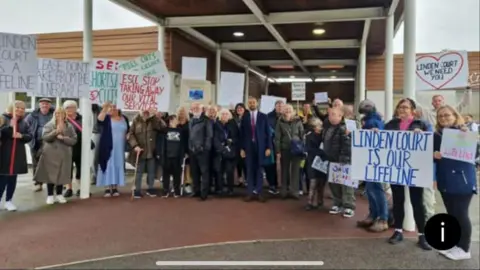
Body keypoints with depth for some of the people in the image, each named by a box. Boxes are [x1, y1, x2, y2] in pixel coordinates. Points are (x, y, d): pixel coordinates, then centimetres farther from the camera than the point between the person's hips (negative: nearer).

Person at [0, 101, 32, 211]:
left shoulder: (24, 122, 9)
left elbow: (29, 136, 7)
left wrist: (21, 136, -12)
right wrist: (10, 126, -24)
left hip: (18, 154, 4)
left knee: (13, 178, 10)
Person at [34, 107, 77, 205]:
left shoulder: (69, 126, 4)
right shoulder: (49, 125, 1)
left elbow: (74, 140, -2)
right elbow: (45, 137, -12)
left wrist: (63, 138, -15)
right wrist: (56, 132, -25)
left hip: (64, 154, 2)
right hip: (50, 154, -1)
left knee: (62, 174, 5)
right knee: (50, 174, 0)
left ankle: (59, 194, 18)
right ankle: (50, 195, 11)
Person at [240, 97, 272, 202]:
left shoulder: (263, 116, 3)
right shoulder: (244, 117, 5)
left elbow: (268, 132, 2)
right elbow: (242, 133, 4)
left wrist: (268, 147, -4)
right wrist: (242, 148, -2)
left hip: (260, 146, 0)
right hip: (248, 146, 1)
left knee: (259, 169, 4)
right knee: (250, 170, 4)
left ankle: (259, 192, 10)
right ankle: (251, 192, 10)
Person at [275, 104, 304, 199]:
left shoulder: (298, 121, 0)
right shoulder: (280, 121, -3)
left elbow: (302, 135, 3)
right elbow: (277, 137, -2)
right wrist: (278, 151, -6)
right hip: (284, 149, 0)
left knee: (295, 170, 1)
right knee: (285, 170, 8)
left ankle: (294, 191, 9)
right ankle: (284, 191, 18)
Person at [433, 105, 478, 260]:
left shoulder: (464, 132, -6)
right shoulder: (437, 135, 7)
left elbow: (475, 154, -15)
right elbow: (432, 155, 11)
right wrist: (434, 155, -12)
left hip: (462, 179, -5)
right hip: (445, 180, 5)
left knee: (461, 214, -1)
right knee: (451, 214, 13)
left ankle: (464, 249, 12)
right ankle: (456, 245, 26)